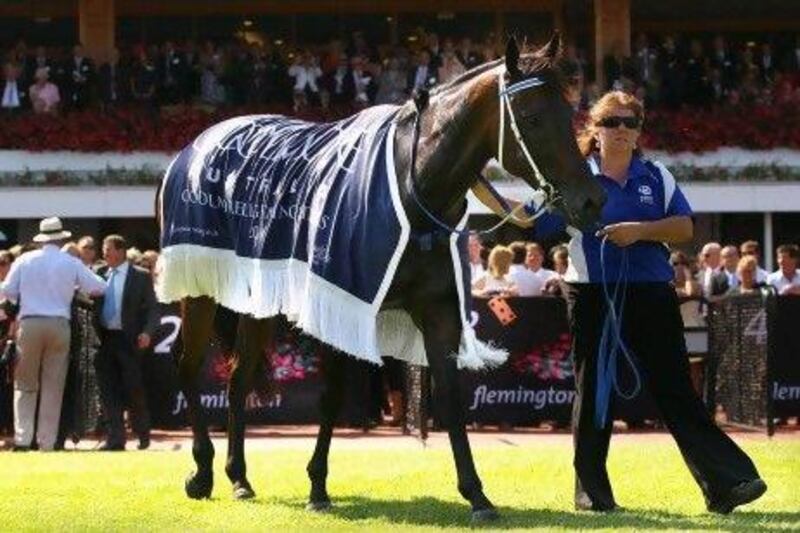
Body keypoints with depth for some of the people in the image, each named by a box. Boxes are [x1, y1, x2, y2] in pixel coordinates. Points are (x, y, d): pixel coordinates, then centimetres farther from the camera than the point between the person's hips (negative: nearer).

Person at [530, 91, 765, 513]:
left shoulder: (656, 177, 8)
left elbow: (685, 227, 0)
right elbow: (532, 223, -1)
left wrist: (641, 231, -15)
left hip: (652, 296, 1)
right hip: (593, 298, -1)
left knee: (675, 391, -2)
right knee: (593, 392, 5)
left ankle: (727, 482, -9)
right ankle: (592, 490, 14)